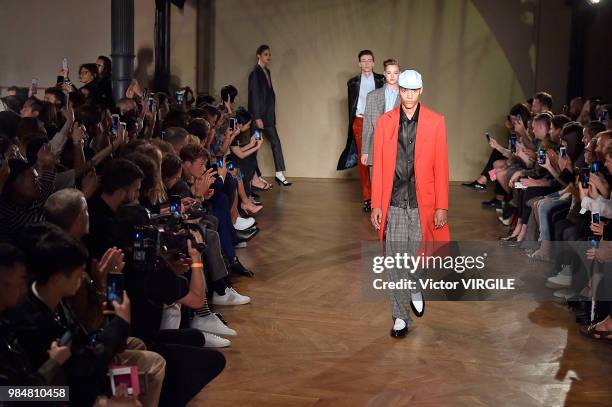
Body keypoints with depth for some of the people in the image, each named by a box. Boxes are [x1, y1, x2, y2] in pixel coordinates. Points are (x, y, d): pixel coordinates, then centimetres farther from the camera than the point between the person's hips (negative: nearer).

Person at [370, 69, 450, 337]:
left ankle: (416, 291, 40)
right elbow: (378, 166, 3)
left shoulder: (435, 122, 0)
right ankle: (400, 317, 15)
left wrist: (442, 206, -5)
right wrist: (376, 205, 0)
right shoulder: (385, 122, 3)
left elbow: (441, 166, -2)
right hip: (393, 204, 1)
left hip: (422, 203, -1)